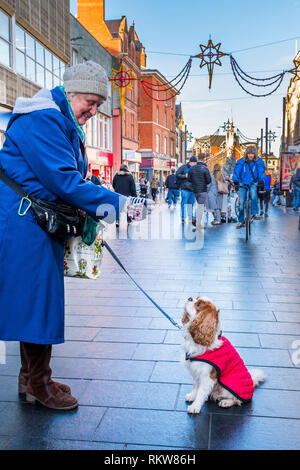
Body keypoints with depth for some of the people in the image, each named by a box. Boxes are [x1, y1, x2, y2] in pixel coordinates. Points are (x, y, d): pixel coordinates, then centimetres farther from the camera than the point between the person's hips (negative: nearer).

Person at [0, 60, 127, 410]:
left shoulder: (66, 124, 17)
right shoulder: (42, 119, -17)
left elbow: (68, 179, 18)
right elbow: (61, 179, -24)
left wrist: (88, 211, -1)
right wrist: (114, 203, -22)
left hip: (43, 221, 11)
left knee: (39, 297, 14)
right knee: (36, 294, -4)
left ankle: (30, 377, 28)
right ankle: (38, 384, 12)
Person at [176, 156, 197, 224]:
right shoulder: (184, 167, -2)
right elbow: (177, 174, -8)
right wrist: (185, 176, -17)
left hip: (193, 189, 6)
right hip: (185, 188, -6)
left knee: (191, 203, 11)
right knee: (184, 203, -4)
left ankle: (191, 218, 19)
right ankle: (183, 218, 2)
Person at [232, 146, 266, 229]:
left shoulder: (259, 162, -5)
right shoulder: (241, 162, -6)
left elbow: (261, 171, -15)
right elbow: (236, 171, -14)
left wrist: (262, 179, -32)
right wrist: (235, 180, -30)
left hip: (253, 183, -1)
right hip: (242, 184, 1)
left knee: (253, 195, -33)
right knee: (241, 202, -3)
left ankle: (255, 213, -16)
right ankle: (241, 221, 13)